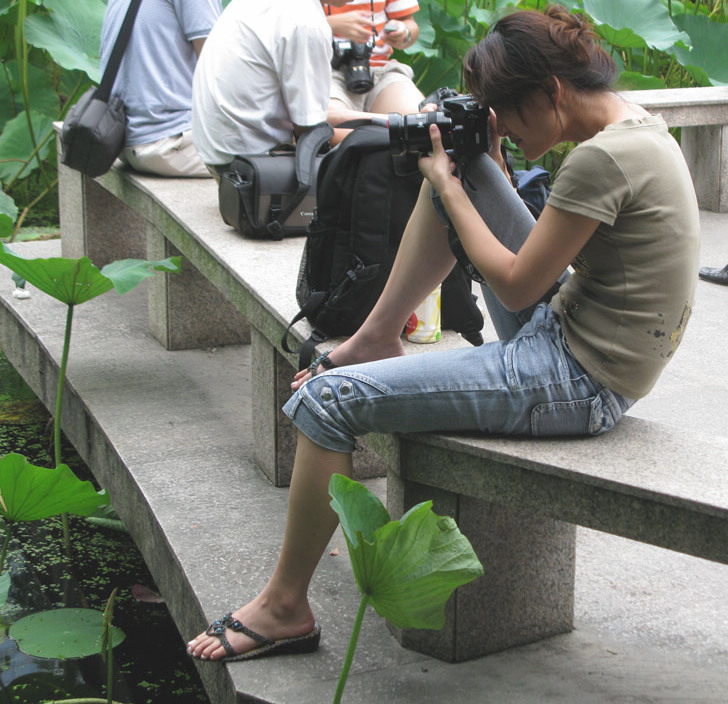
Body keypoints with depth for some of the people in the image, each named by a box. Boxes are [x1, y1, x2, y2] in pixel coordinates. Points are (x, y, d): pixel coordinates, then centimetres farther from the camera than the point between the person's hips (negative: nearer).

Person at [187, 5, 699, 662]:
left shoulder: (601, 159, -23)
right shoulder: (637, 124, 7)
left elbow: (516, 287, -17)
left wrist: (449, 191, -7)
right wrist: (486, 163, 6)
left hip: (576, 383, -10)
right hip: (562, 333, 10)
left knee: (327, 400, -11)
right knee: (462, 161, 12)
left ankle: (285, 607, 3)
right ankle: (378, 336, 16)